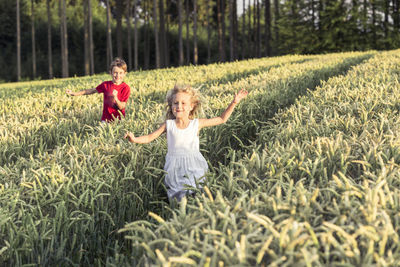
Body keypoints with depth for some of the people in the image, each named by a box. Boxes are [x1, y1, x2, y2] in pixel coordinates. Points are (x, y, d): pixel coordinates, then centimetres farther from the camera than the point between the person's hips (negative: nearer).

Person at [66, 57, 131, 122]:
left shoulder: (125, 88, -5)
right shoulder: (106, 85, 3)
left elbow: (122, 107, -8)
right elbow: (92, 91, 14)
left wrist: (115, 98, -27)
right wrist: (74, 93, 13)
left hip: (119, 119, -2)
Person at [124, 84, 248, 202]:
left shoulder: (196, 124, 0)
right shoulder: (168, 124, 0)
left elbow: (222, 119, 8)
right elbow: (150, 137, 1)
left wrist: (234, 103, 3)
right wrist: (134, 139, -17)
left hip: (194, 167, 0)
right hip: (174, 167, 0)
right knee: (177, 198, 0)